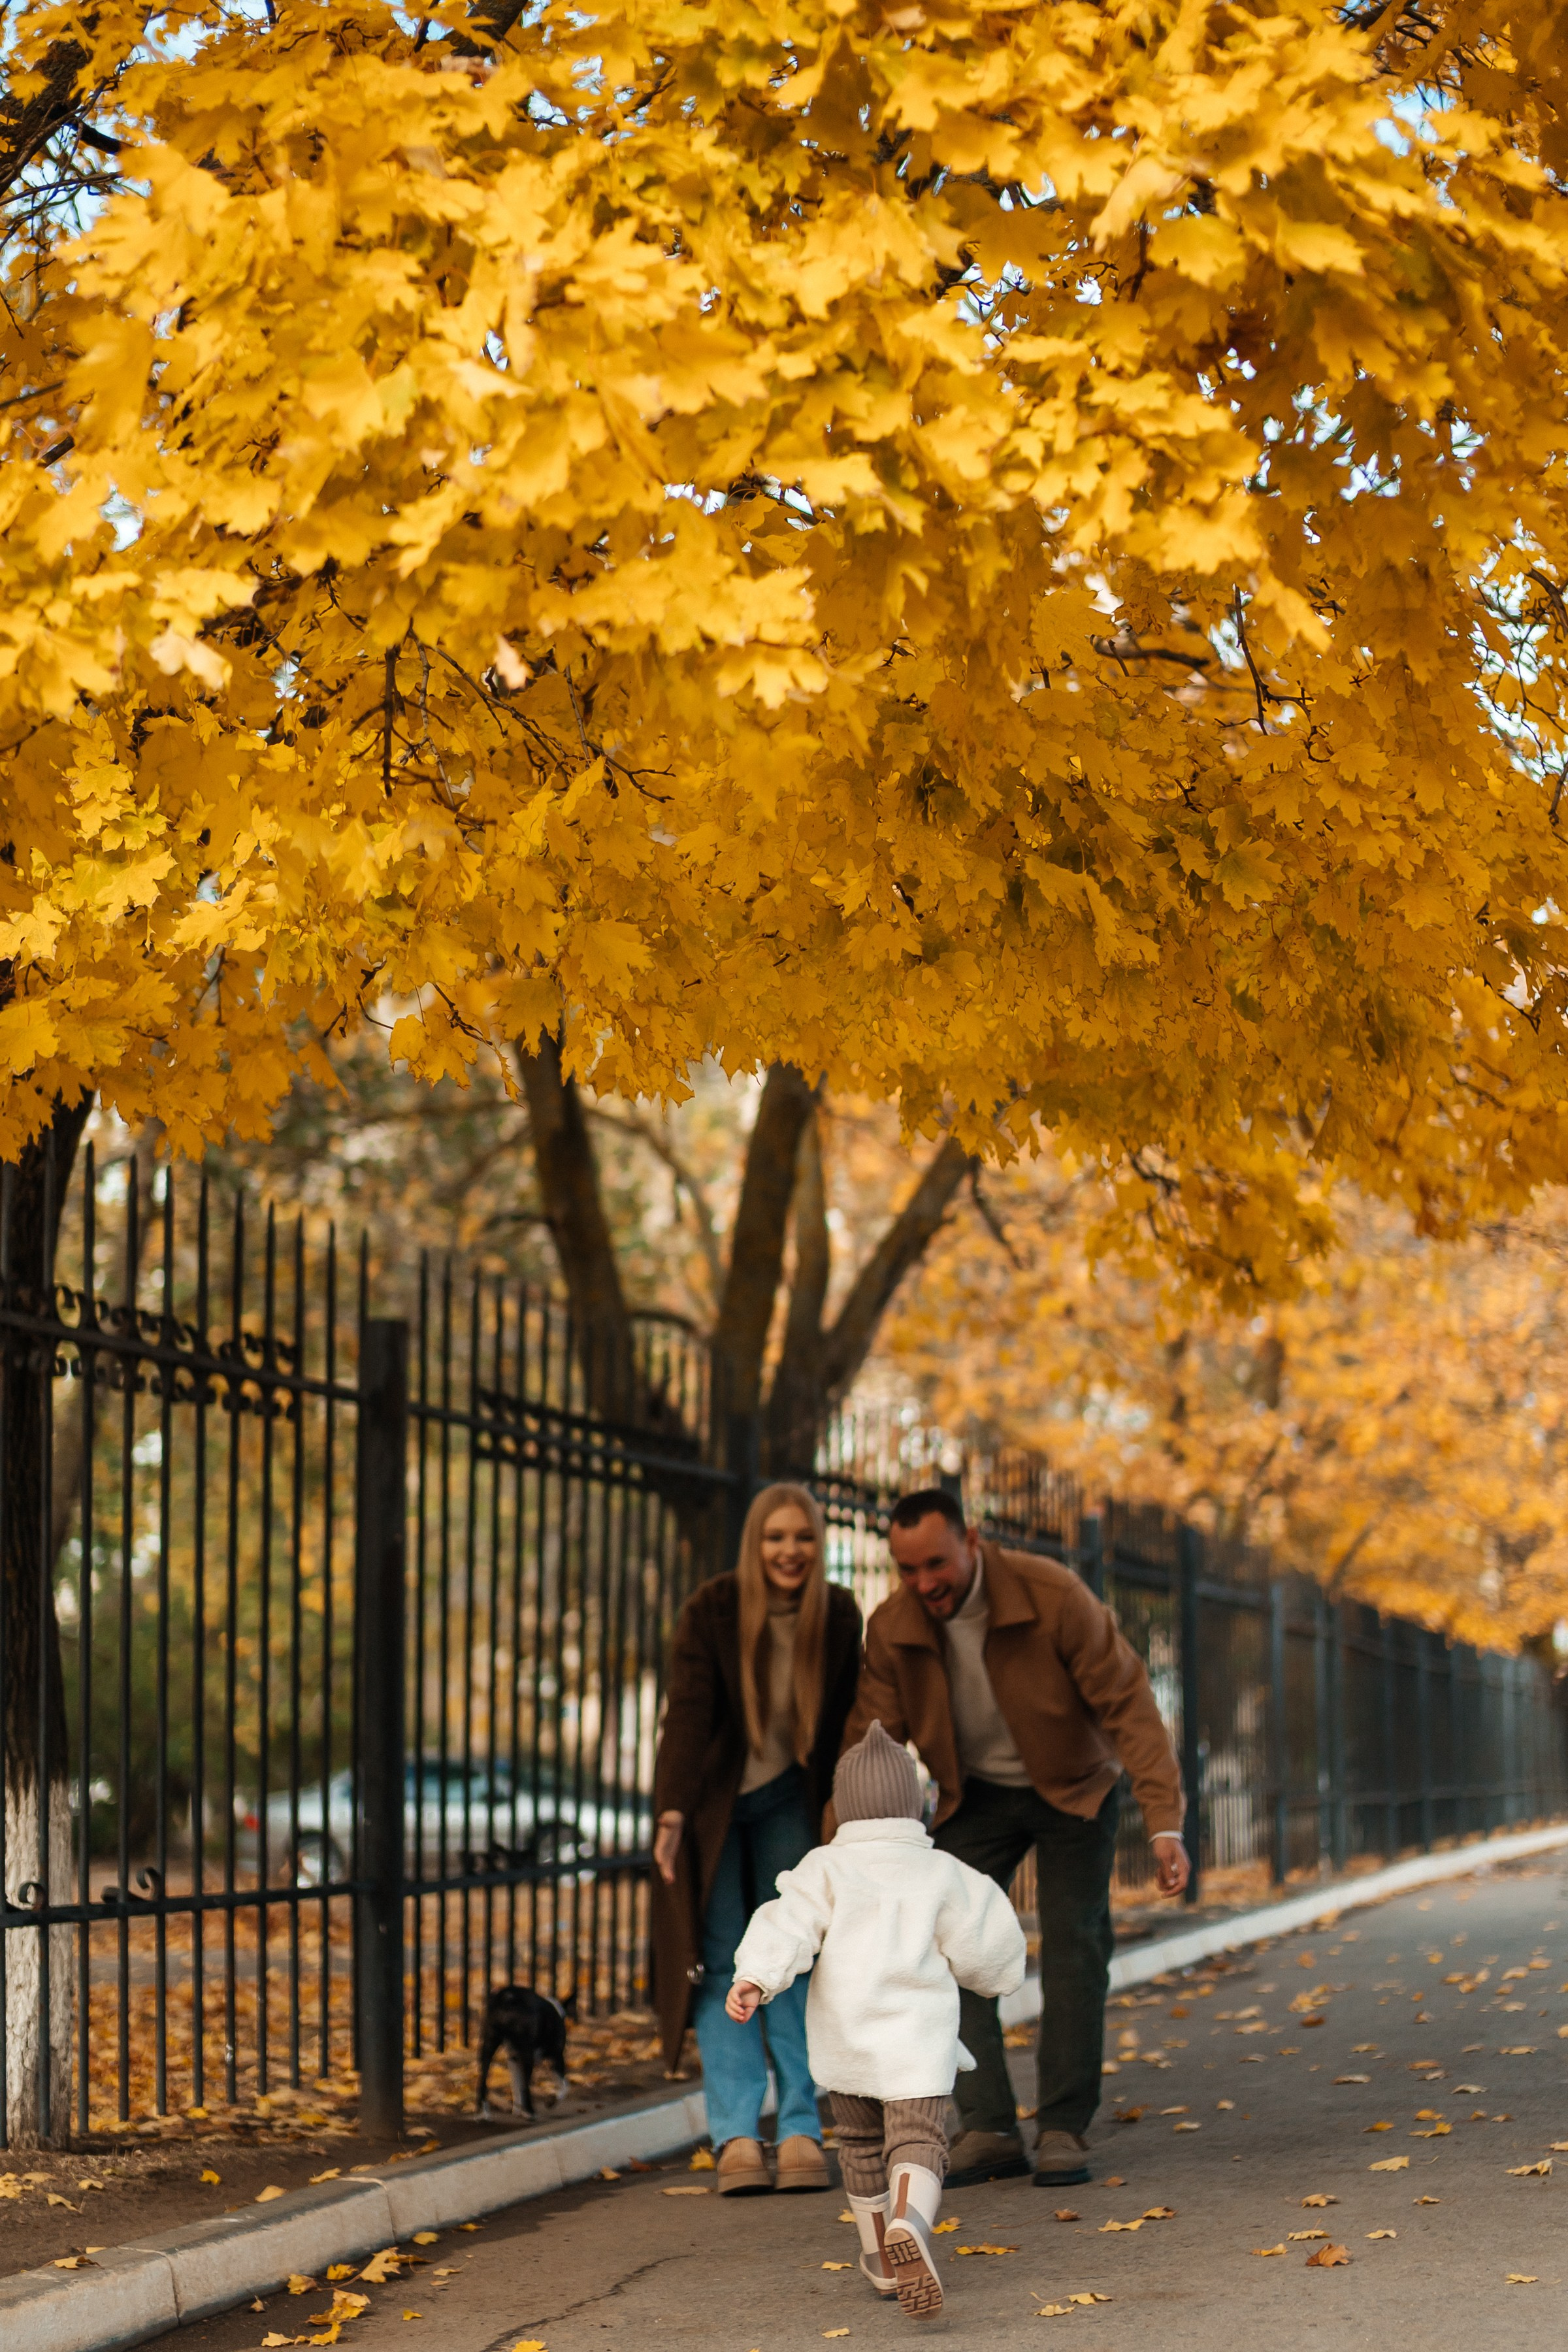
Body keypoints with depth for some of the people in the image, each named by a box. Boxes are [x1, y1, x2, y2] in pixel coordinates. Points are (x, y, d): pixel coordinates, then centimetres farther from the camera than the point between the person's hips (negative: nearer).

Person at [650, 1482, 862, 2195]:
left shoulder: (839, 1616, -9)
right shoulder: (712, 1611, -18)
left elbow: (842, 1725, -1)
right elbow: (687, 1713, -25)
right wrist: (672, 1815, -34)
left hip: (788, 1801, 2)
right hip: (711, 1801, -2)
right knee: (721, 1961, -6)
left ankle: (801, 2131, 0)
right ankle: (736, 2137, -8)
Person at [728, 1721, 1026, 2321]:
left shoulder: (825, 1871, 1)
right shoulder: (941, 1875, 2)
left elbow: (789, 1926, -15)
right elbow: (976, 1952, 6)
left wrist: (755, 1978, -25)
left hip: (844, 2043, 2)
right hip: (915, 2046, -2)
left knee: (861, 2145, 22)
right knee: (916, 2147, -10)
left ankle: (881, 2258, 33)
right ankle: (909, 2226, -41)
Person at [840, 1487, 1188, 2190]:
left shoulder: (1054, 1597, -28)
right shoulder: (892, 1629, -17)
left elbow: (1127, 1704, -24)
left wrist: (1164, 1822, -31)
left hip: (1071, 1789, -3)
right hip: (975, 1797, 3)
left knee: (1074, 1949, -11)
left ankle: (1063, 2130, -3)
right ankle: (989, 2131, -6)